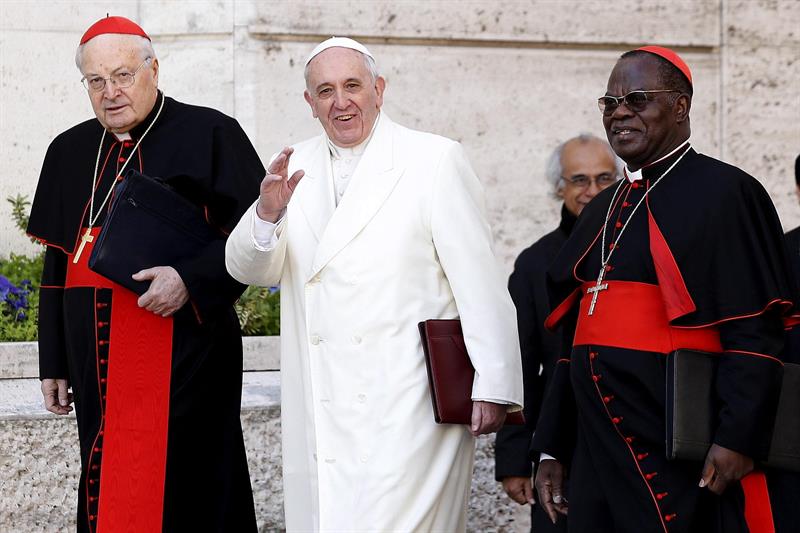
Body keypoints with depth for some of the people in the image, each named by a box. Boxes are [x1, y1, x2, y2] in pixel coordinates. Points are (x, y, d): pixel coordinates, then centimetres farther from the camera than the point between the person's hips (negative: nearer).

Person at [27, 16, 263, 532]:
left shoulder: (211, 135, -3)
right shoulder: (69, 151, 14)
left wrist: (192, 279, -19)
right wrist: (54, 364, 16)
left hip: (184, 353, -5)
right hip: (96, 363, 5)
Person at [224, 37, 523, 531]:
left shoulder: (436, 161, -2)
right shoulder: (297, 167, 13)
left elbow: (481, 284, -5)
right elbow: (249, 268, 8)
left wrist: (493, 387, -10)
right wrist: (267, 213, -13)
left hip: (404, 411, -5)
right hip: (321, 413, 5)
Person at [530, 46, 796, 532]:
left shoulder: (726, 193, -5)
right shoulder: (605, 209, 18)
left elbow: (756, 336, -12)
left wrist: (737, 439, -20)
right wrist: (553, 450, 17)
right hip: (595, 456, 7)